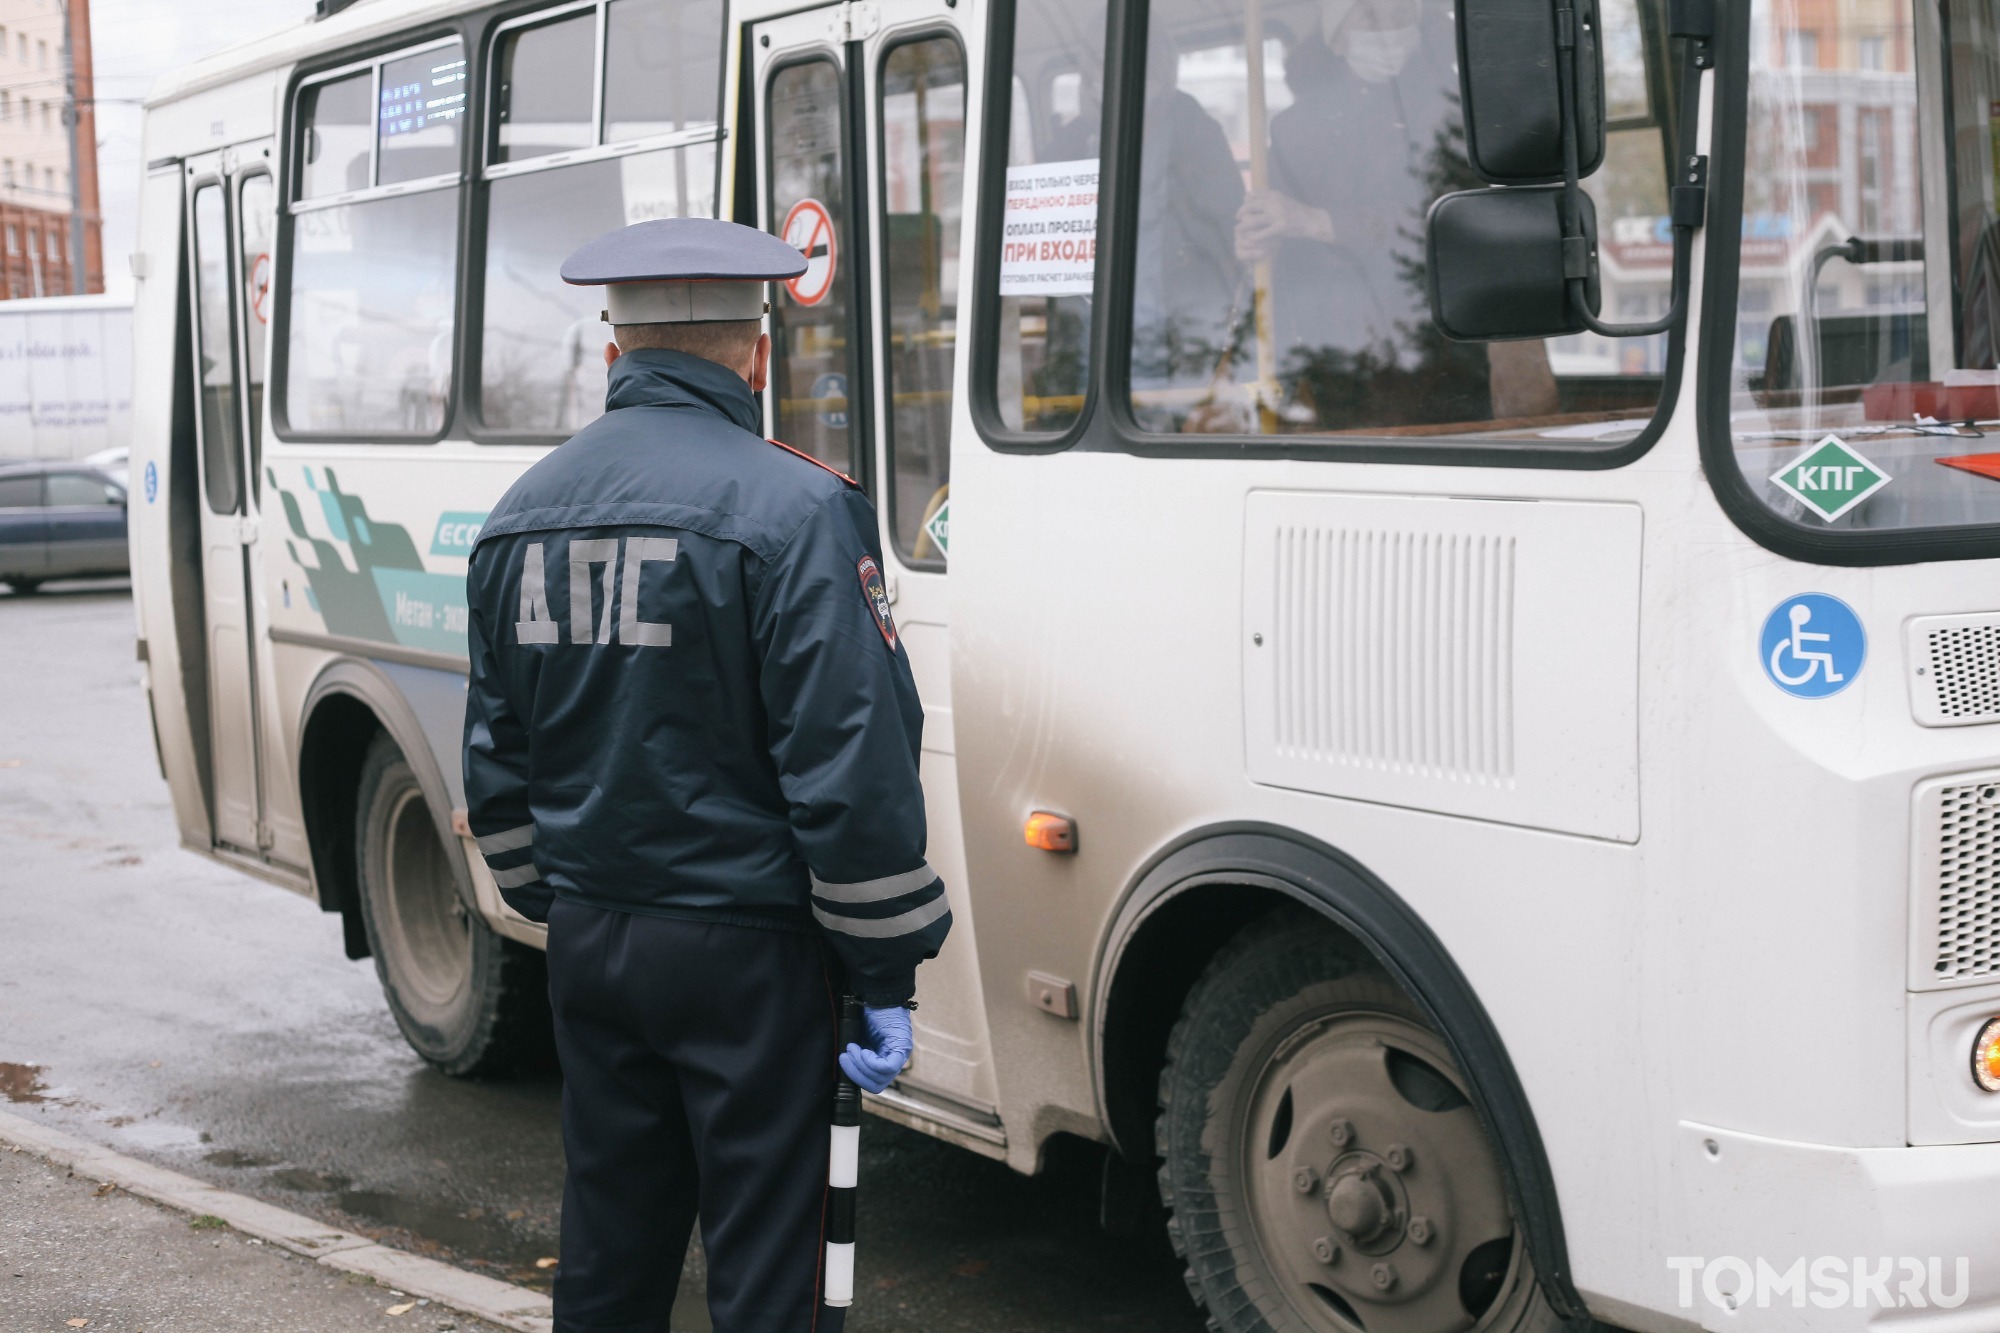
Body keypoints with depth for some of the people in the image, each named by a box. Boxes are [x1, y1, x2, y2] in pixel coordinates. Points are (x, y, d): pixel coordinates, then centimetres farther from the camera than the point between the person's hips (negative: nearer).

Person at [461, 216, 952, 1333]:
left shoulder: (522, 514, 8)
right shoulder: (795, 510, -14)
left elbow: (496, 757, 15)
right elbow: (853, 767, -17)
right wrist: (888, 969, -10)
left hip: (590, 947, 6)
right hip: (748, 952, -6)